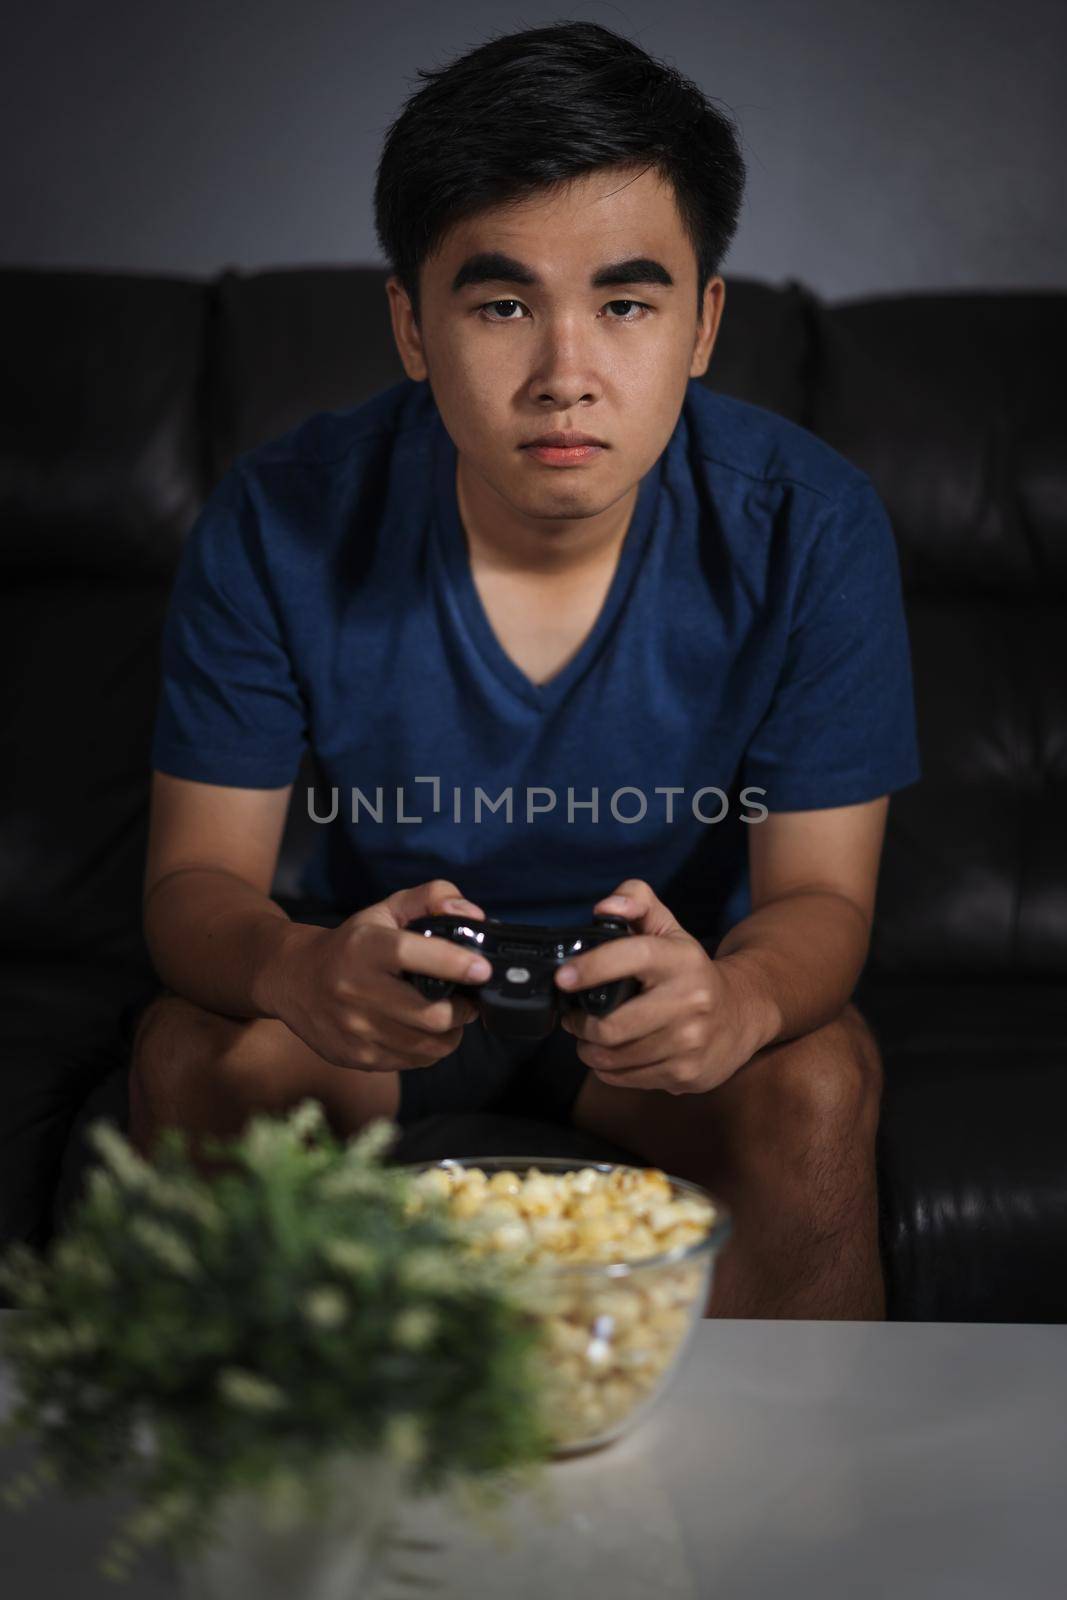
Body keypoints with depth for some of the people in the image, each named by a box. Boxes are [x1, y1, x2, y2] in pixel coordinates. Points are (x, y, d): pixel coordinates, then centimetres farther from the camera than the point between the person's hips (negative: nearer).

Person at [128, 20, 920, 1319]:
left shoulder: (804, 525, -19)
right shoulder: (278, 525, -19)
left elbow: (821, 894, -16)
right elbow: (195, 877, -16)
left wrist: (736, 995, -43)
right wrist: (298, 970, -42)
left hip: (674, 979, 0)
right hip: (380, 974, 1)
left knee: (820, 1081, -29)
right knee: (192, 1055, -26)